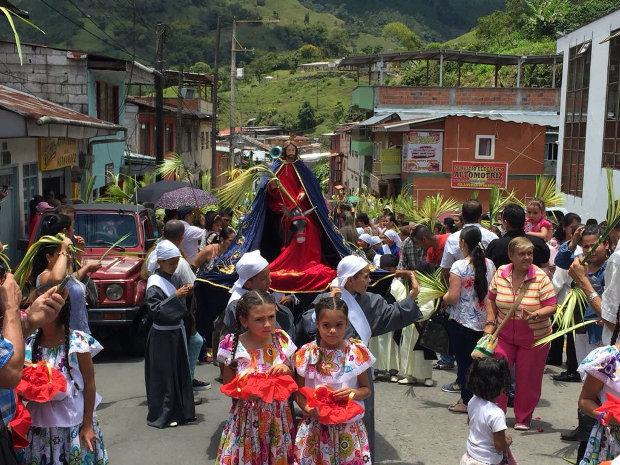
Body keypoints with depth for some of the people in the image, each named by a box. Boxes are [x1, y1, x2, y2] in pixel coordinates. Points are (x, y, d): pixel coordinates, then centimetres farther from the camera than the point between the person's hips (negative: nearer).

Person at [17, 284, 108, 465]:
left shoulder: (77, 343, -12)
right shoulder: (29, 343, -1)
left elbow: (89, 385, -8)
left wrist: (87, 426, -7)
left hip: (73, 423, -4)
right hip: (39, 423, 4)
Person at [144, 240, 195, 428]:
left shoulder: (170, 279, 8)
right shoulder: (155, 284, -16)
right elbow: (155, 310, -25)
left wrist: (185, 293, 2)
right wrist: (175, 296, -26)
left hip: (176, 332, 9)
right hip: (163, 336, -8)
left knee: (179, 372, 15)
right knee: (164, 375, 0)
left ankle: (179, 411, 26)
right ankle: (162, 415, 10)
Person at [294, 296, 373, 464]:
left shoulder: (357, 352, -2)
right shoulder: (307, 354, -3)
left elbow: (366, 389, 7)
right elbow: (299, 392, 2)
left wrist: (355, 392, -15)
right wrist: (309, 409, -17)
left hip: (349, 427, 1)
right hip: (316, 425, 0)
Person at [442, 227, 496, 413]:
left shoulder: (459, 266, -17)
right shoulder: (490, 265, 1)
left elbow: (452, 297, -20)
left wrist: (443, 297, 2)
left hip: (462, 322, -5)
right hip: (483, 322, 6)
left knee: (463, 361, 5)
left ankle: (466, 401, 10)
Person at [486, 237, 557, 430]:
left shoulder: (540, 277, -14)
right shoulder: (500, 273, -5)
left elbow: (551, 306, -13)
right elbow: (491, 299, 7)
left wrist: (535, 315, -31)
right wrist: (490, 323, -1)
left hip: (534, 338, -2)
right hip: (504, 336, 2)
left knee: (527, 381, 8)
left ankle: (523, 418, 28)